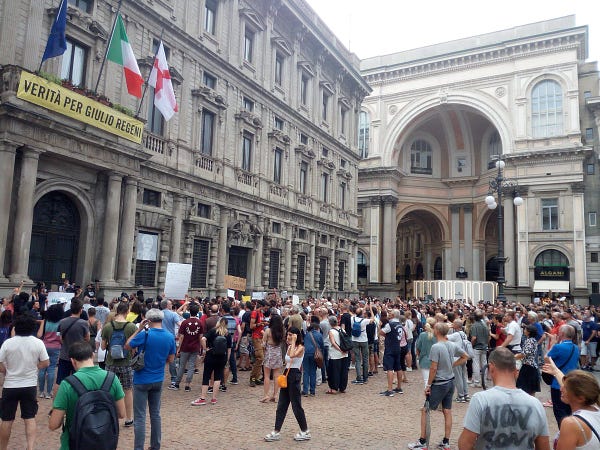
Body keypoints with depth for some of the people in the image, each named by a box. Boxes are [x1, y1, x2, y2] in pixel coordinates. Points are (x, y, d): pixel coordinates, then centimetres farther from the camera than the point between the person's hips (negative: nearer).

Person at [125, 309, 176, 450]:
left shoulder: (145, 334, -18)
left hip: (142, 380, -5)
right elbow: (171, 360, 4)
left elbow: (127, 346, -3)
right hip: (158, 380, 5)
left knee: (140, 417, 2)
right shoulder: (170, 337, -4)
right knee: (155, 414, 17)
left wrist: (139, 329, -3)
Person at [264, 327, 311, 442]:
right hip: (286, 375, 8)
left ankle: (305, 431, 15)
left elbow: (292, 355, -33)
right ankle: (276, 432, 14)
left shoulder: (300, 347, -12)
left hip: (294, 376, -8)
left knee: (296, 405, 0)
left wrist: (293, 341, -25)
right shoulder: (289, 347, 11)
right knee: (281, 405, 9)